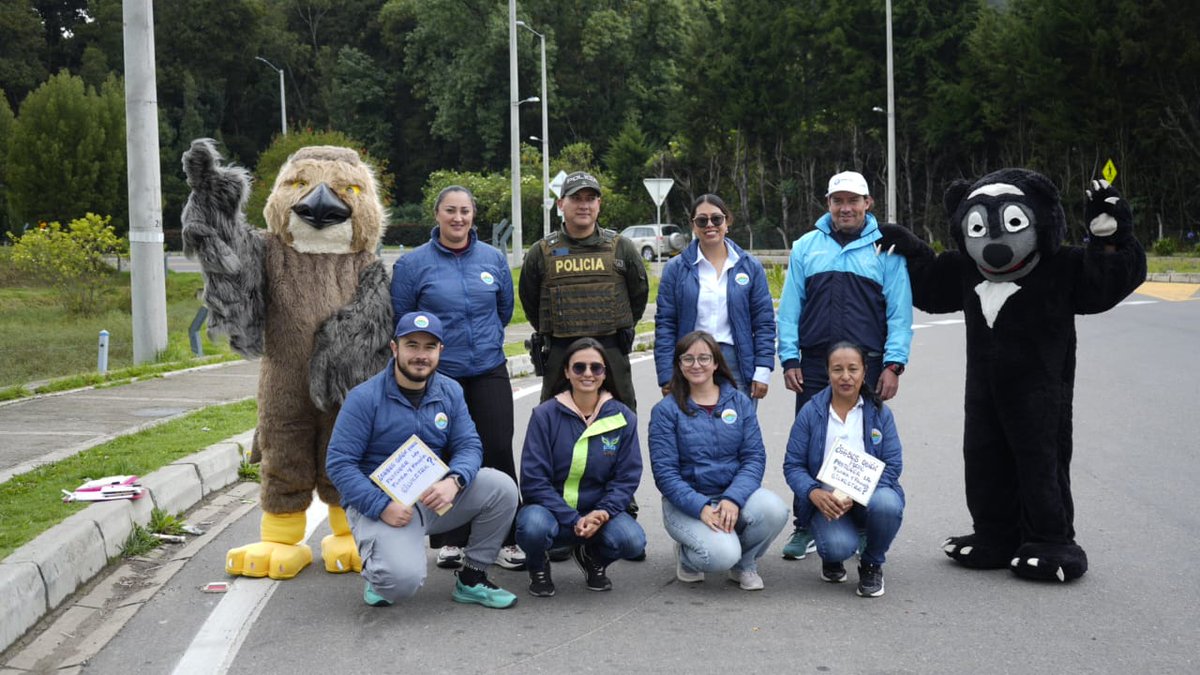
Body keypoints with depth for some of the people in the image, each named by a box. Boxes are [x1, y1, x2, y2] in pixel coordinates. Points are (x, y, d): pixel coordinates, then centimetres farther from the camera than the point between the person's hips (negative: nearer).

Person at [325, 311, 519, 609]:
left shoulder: (450, 392, 4)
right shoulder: (365, 398, -11)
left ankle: (471, 580, 1)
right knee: (403, 580, -31)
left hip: (434, 498, 5)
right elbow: (338, 463, -13)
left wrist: (453, 481, -24)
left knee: (501, 487, -17)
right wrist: (382, 506, -24)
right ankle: (377, 571, 9)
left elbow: (469, 446, 0)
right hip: (378, 503, -5)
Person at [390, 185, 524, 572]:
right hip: (438, 376, -2)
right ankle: (450, 541, 16)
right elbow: (400, 320, 5)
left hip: (489, 371, 2)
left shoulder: (493, 259, 5)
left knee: (499, 451, -2)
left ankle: (504, 540, 6)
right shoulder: (413, 263, -2)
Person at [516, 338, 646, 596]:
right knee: (534, 526, -36)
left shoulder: (623, 418, 0)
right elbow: (534, 480, -11)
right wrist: (573, 521, -21)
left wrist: (603, 512, -19)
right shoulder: (545, 415, -7)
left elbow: (627, 478, 0)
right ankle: (538, 565, 3)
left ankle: (592, 557, 10)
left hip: (599, 512, 2)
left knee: (633, 541, -28)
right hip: (551, 509, -2)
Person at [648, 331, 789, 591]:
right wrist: (701, 508, -23)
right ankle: (687, 554, 8)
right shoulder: (665, 411, -3)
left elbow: (755, 457, -3)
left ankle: (745, 562, 3)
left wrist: (733, 499, -20)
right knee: (722, 554, -30)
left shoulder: (739, 402, 5)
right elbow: (664, 472, -9)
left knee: (773, 509, -29)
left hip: (734, 494, 3)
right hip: (686, 502, -3)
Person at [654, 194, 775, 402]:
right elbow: (664, 324, 3)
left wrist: (762, 371, -2)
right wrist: (667, 376, -4)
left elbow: (764, 322, 6)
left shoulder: (750, 267, 7)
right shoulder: (676, 268, 4)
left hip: (738, 364, 1)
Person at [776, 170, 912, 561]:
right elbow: (790, 307, 9)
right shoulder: (806, 247, 9)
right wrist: (789, 359, 1)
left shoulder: (886, 249, 4)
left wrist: (893, 364, -7)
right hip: (814, 364, 2)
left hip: (868, 364, -1)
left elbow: (900, 312, 1)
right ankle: (805, 528, 13)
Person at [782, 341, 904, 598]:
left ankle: (872, 564, -1)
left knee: (886, 505, -35)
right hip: (826, 502, -1)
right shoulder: (811, 412, -1)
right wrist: (814, 493, -23)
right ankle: (832, 558, 13)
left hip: (869, 497, 1)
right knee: (838, 545, -32)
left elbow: (892, 465, -5)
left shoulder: (880, 413, 1)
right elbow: (793, 465, -2)